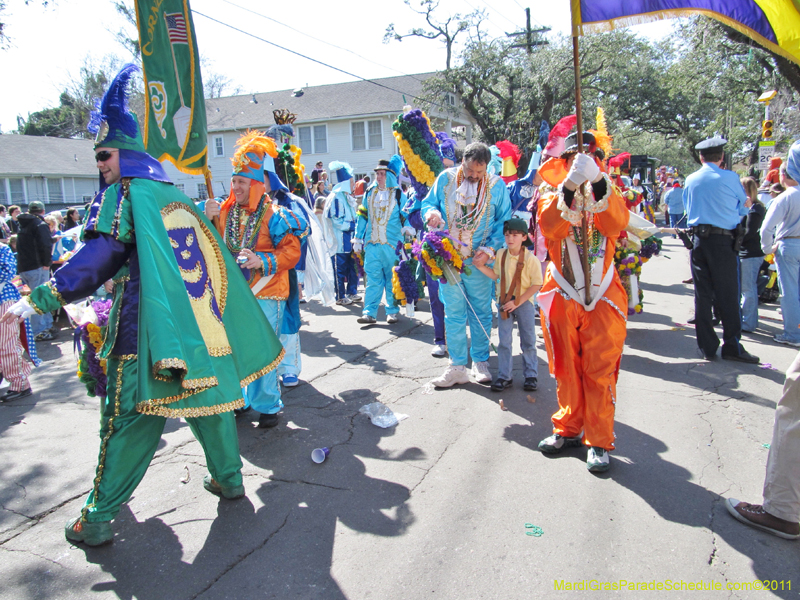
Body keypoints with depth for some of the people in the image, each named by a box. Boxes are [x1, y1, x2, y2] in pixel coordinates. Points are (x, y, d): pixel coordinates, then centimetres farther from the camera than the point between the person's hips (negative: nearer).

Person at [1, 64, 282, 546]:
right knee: (209, 397, 20)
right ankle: (229, 478, 33)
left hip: (147, 333, -6)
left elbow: (97, 259, -15)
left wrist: (39, 299, -10)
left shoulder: (124, 194, -5)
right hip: (200, 326, 7)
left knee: (129, 423, 0)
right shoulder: (177, 195, 17)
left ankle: (97, 519, 11)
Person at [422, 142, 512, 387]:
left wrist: (491, 248, -12)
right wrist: (430, 213, -14)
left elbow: (504, 220, 2)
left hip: (478, 261, -1)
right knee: (453, 313, 5)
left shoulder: (496, 185, 1)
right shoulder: (445, 179, 3)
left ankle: (480, 362, 21)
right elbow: (428, 203, 10)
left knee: (480, 312, 6)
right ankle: (457, 366, 14)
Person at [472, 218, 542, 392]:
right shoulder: (501, 255, 0)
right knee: (504, 341, 5)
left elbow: (536, 284, -12)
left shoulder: (531, 259, -13)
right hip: (504, 302, 3)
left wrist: (517, 302, -17)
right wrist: (481, 266, -3)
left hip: (524, 303, -3)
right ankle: (504, 376, 14)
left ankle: (531, 375, 21)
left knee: (528, 341, 7)